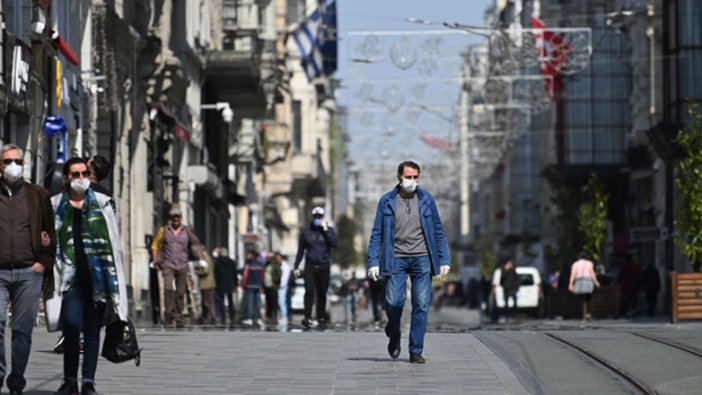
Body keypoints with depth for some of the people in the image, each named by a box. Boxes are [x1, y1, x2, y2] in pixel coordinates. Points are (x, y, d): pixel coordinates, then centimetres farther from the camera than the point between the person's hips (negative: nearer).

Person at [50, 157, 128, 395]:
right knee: (72, 324, -14)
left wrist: (114, 276, 1)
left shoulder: (101, 203, 8)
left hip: (98, 275, 1)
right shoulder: (56, 206, 9)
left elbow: (112, 242, 7)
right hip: (72, 275, -1)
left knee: (92, 330, 4)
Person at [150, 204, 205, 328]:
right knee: (168, 287, -23)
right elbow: (155, 245, 12)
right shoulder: (164, 230, 5)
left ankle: (178, 318, 12)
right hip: (168, 265, -1)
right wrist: (155, 260, 2)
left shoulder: (187, 231, 6)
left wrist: (200, 258, 0)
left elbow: (196, 244, 12)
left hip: (182, 265, 1)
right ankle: (170, 313, -17)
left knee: (181, 292, 3)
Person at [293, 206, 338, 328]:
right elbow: (300, 250, 10)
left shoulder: (329, 230, 8)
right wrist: (296, 266, 6)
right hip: (310, 266, 0)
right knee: (309, 291, -11)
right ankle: (307, 318, -16)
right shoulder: (306, 232, 8)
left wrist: (325, 229, -10)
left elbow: (334, 243, -10)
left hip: (324, 267, 0)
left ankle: (321, 317, 14)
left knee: (322, 293, 5)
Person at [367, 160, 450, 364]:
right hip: (396, 259, -1)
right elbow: (377, 234, 4)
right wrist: (373, 262, -5)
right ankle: (394, 336, 18)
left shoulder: (426, 200, 6)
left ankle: (416, 351, 5)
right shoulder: (387, 202, 4)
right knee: (394, 302, -12)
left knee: (421, 306, -3)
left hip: (421, 259, 1)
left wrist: (444, 260, 2)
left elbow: (438, 232, 9)